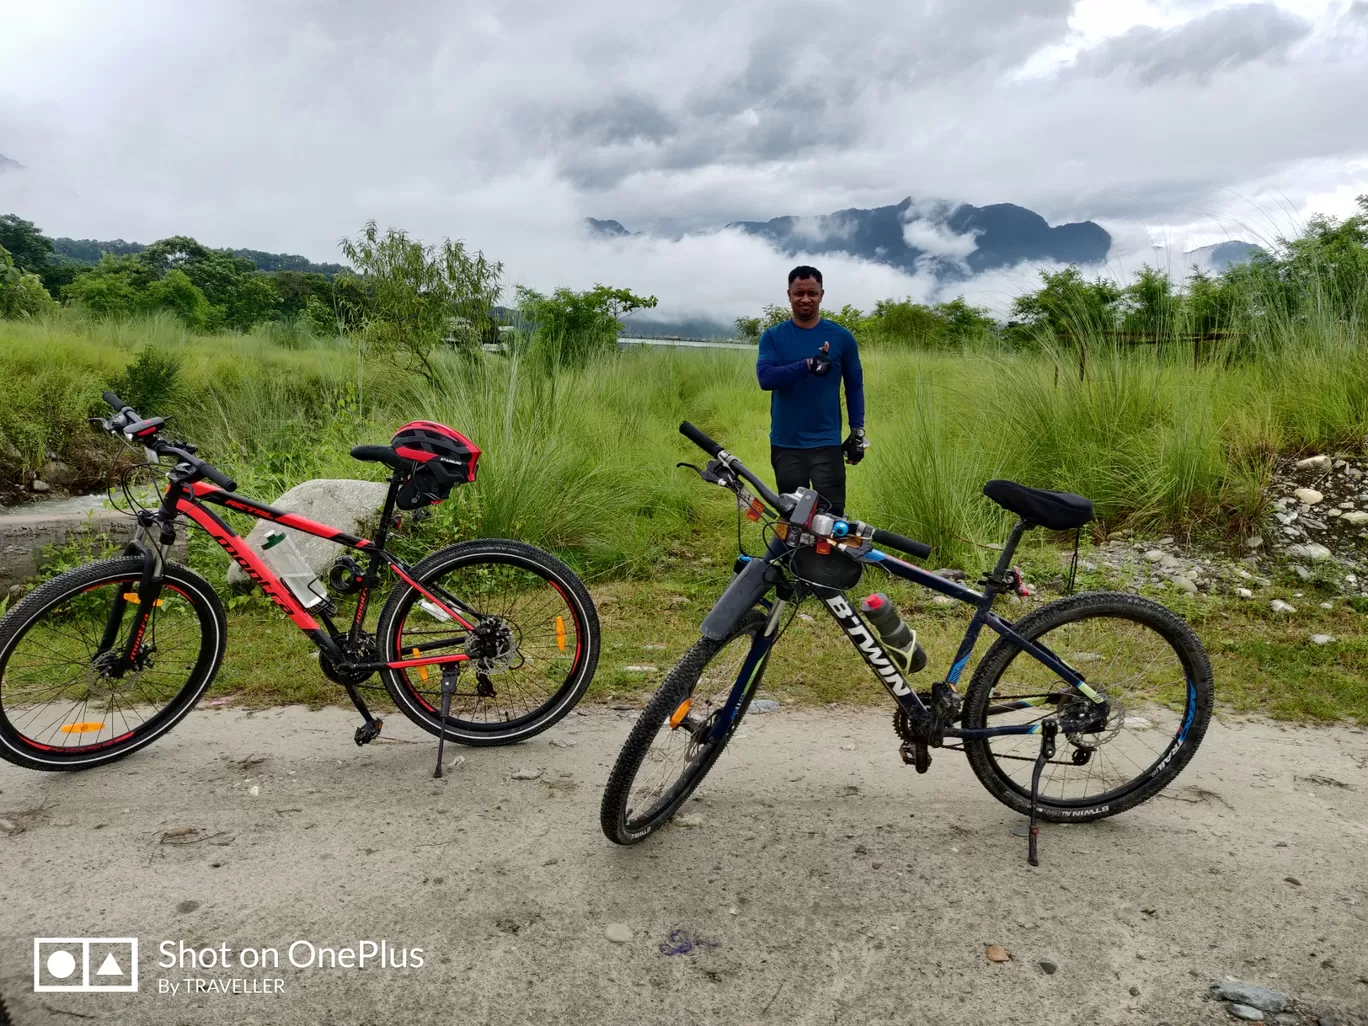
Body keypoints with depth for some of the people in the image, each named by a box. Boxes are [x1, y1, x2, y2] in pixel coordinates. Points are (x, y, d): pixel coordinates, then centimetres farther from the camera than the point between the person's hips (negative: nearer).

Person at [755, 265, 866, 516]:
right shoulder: (772, 337, 3)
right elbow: (765, 377, -13)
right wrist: (807, 365, -26)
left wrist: (857, 431, 2)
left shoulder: (841, 337, 3)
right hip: (785, 445, 1)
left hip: (826, 444, -1)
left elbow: (854, 386, 9)